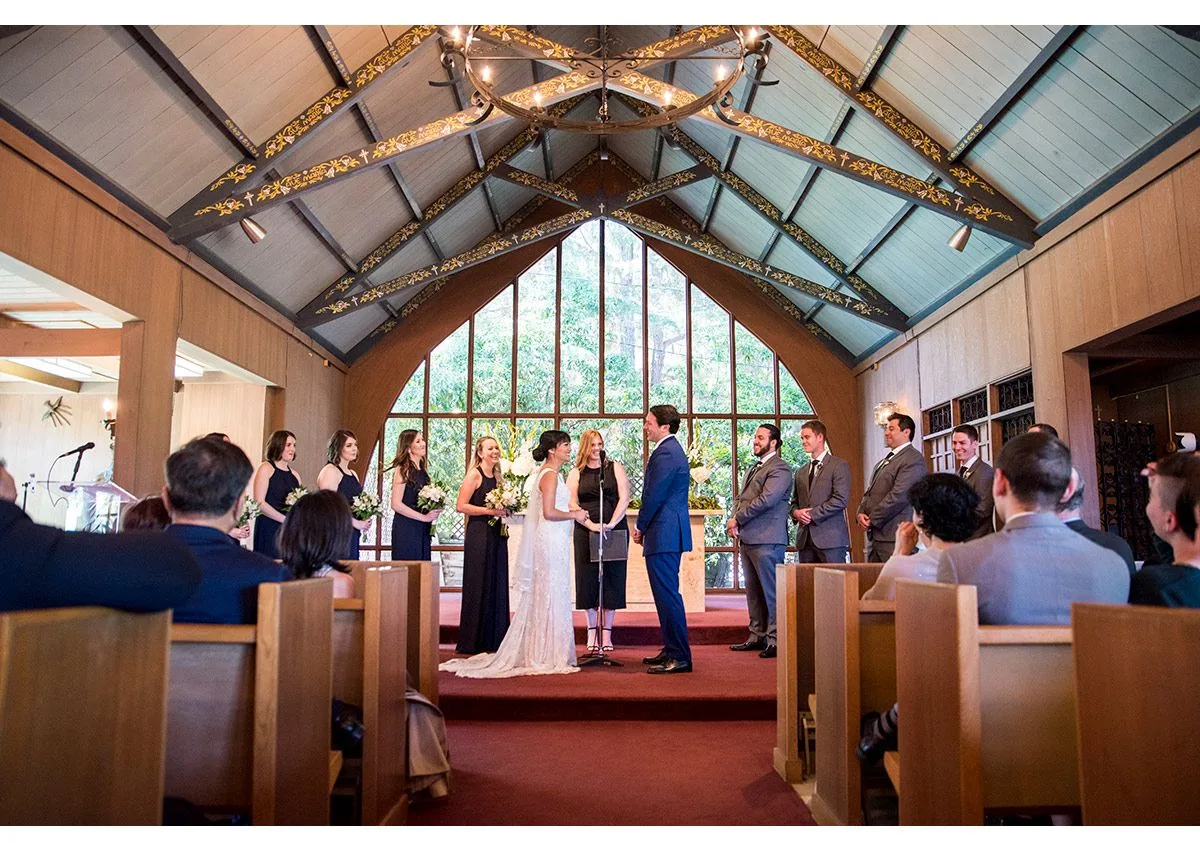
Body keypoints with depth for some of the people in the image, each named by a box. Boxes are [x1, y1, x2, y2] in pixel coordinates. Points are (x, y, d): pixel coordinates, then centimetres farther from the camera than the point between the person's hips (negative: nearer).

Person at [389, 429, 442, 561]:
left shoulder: (423, 471, 13)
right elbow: (396, 504, -15)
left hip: (423, 530, 7)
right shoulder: (402, 470, -8)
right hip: (406, 529, -7)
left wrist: (434, 511, 3)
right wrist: (424, 517, -15)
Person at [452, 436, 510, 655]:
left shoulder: (496, 475, 15)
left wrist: (506, 510, 6)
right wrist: (489, 510, -17)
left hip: (496, 535, 8)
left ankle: (493, 640, 17)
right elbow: (461, 506, -14)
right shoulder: (474, 474, -7)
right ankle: (472, 642, 7)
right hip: (478, 535, -8)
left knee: (496, 585, 9)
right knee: (478, 585, -3)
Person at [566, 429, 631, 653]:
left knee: (612, 579, 0)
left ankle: (607, 632, 7)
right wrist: (591, 524, -14)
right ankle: (592, 631, 10)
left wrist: (611, 523, -13)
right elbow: (571, 504, -1)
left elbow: (624, 498, -1)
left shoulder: (615, 468, 7)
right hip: (585, 532, 0)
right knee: (588, 579, 1)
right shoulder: (576, 473, 8)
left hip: (614, 530, 0)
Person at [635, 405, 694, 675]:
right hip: (669, 533, 11)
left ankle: (680, 657, -1)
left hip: (664, 533, -11)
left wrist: (641, 527, -5)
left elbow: (654, 496, -18)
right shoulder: (671, 449, 17)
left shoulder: (666, 453, -16)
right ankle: (671, 650, 25)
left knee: (667, 594, -7)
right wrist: (646, 527, 14)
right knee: (665, 593, 16)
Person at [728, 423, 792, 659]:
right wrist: (735, 523, 2)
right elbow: (740, 497, 20)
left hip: (767, 539, -9)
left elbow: (766, 499, -18)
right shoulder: (753, 468, 22)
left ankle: (775, 640, 1)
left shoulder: (780, 469, -8)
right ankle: (758, 636, 22)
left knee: (771, 591, -5)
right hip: (747, 538, 9)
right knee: (753, 590, 13)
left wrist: (737, 519, -13)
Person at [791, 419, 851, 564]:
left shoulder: (839, 465, 0)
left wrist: (812, 514, -11)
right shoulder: (800, 472, 20)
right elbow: (794, 502, 23)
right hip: (805, 540, 6)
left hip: (830, 537, -5)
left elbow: (841, 499, -10)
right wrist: (796, 512, -1)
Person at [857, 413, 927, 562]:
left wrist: (872, 518, -13)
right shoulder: (884, 461, 22)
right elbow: (869, 492, 22)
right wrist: (861, 513, 3)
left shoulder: (913, 459, -9)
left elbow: (899, 495, -18)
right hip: (874, 535, 9)